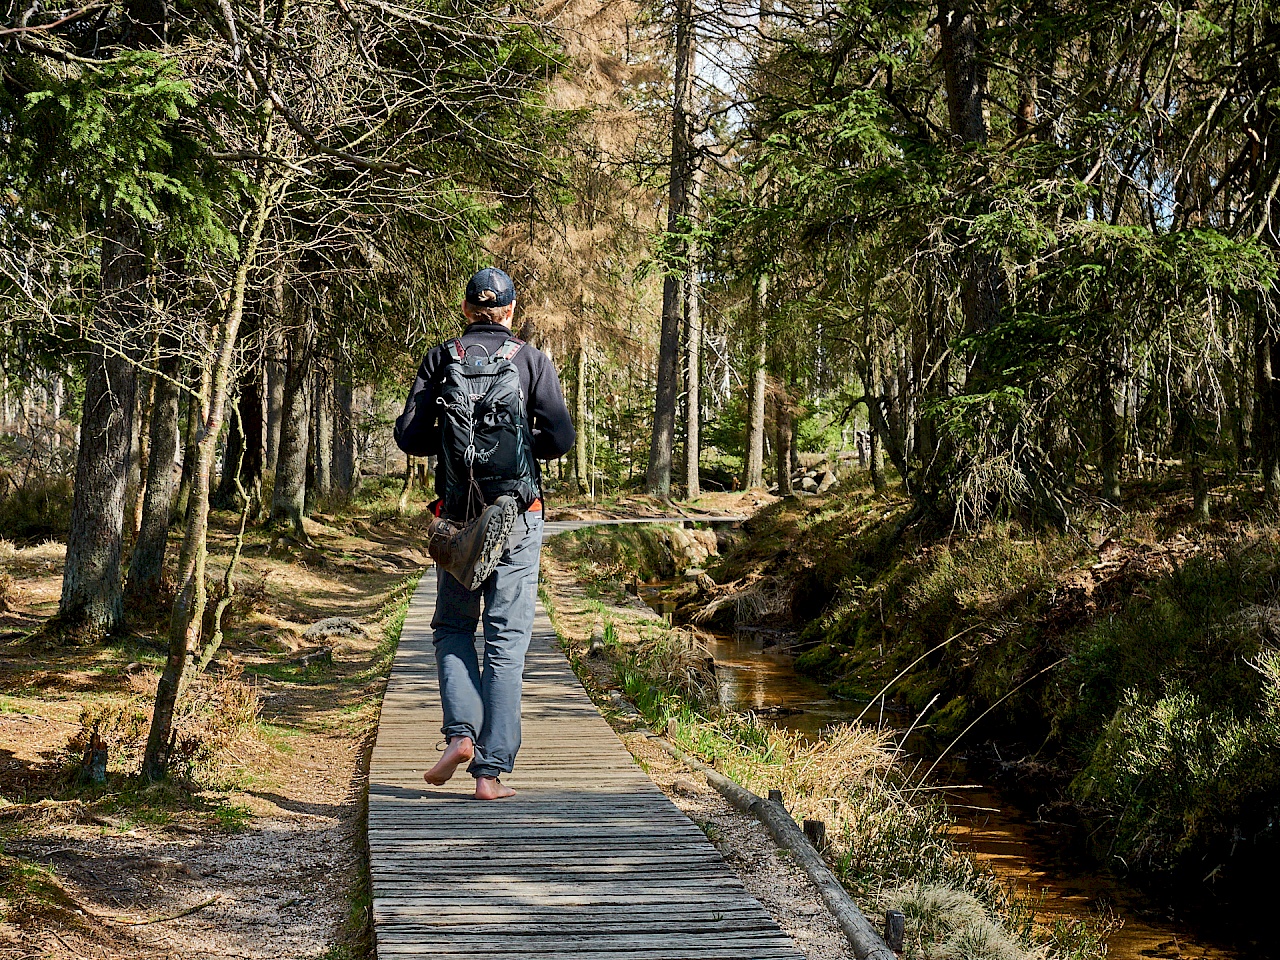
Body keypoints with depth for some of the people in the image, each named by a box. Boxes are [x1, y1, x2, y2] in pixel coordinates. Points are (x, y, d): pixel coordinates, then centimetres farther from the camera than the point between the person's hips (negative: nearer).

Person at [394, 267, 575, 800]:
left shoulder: (440, 358, 2)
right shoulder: (533, 361, 0)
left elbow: (410, 436, -1)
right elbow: (560, 438, -6)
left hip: (457, 512, 1)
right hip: (518, 515, -1)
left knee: (452, 626, 18)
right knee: (507, 642, 3)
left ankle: (461, 732, -2)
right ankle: (492, 769, 1)